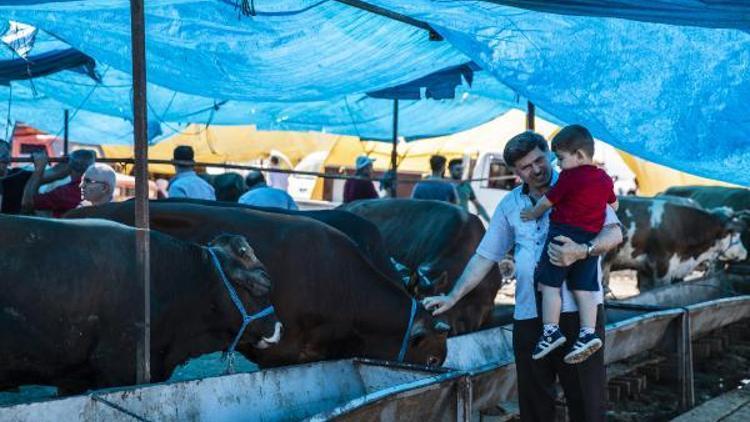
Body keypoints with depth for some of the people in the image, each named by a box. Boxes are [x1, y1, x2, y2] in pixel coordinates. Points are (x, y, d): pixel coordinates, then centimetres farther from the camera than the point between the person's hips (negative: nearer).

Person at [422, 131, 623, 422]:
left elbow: (614, 233, -7)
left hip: (578, 309, -4)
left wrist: (582, 251, -26)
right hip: (529, 314, 4)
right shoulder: (510, 205, 14)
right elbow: (485, 256, 16)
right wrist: (453, 297, 10)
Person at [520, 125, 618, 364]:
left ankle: (551, 331, -7)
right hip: (591, 238, 7)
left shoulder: (569, 177, -9)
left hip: (564, 232, -7)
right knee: (584, 288, 5)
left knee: (549, 283, -2)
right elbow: (614, 205, 27)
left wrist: (532, 214, 17)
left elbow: (547, 201, 0)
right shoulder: (605, 179, 12)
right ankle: (588, 333, -4)